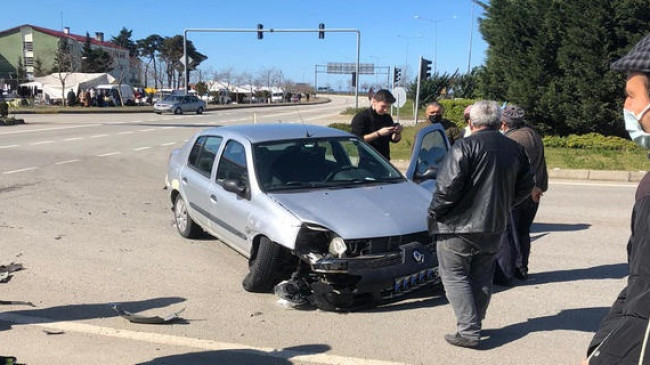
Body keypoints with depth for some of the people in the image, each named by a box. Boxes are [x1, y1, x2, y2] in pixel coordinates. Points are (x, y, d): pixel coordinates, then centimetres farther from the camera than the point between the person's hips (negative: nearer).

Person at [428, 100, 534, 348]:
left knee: (455, 276, 2)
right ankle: (475, 325, 24)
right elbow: (526, 186, 15)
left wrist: (435, 212, -9)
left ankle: (468, 331, -2)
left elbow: (448, 185, -22)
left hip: (459, 226, -7)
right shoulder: (515, 149, 7)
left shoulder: (465, 146, -15)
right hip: (495, 225, 7)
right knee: (481, 278, 17)